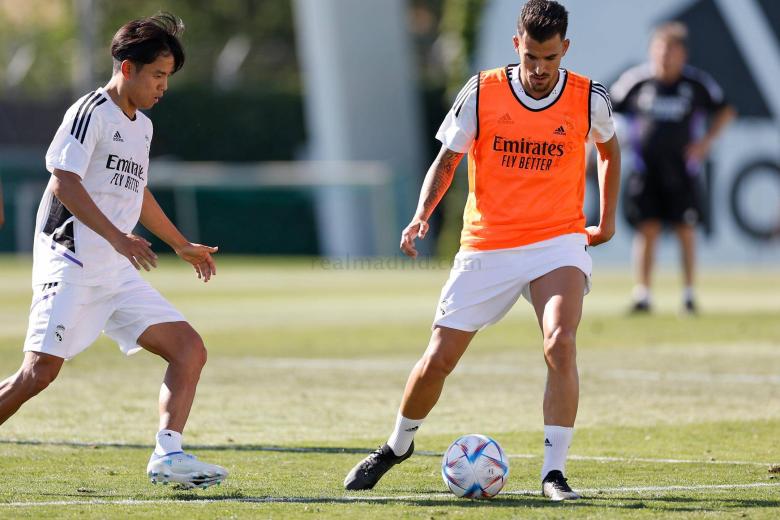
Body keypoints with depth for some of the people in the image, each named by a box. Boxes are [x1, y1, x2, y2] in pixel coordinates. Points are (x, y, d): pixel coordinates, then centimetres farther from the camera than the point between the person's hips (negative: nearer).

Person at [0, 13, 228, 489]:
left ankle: (168, 455, -11)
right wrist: (117, 237, -26)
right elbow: (64, 182, -18)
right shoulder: (90, 112, -7)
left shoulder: (142, 126, 19)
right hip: (71, 265, -8)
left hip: (119, 273, 8)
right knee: (40, 373, -16)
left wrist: (184, 246, 40)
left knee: (190, 350, -4)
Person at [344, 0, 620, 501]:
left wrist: (607, 221, 17)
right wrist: (423, 214, -14)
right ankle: (398, 445, 33)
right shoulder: (481, 93, -7)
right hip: (486, 247, 1)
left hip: (558, 242, -1)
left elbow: (609, 148, 18)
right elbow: (447, 160, 3)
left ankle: (555, 473, -19)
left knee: (560, 342, -27)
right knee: (438, 359, 4)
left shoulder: (589, 99, -4)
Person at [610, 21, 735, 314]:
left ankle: (689, 293, 12)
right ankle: (642, 294, 0)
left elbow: (725, 111, 9)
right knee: (647, 230, -4)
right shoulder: (636, 81, -4)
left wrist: (706, 141, -1)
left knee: (686, 231, 2)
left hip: (682, 168, 0)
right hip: (645, 167, 0)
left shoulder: (697, 84, -4)